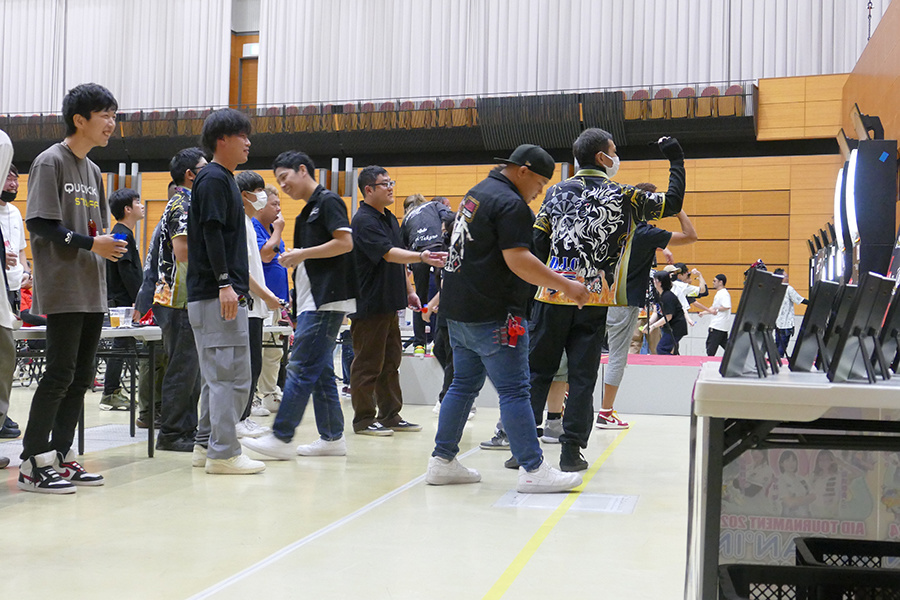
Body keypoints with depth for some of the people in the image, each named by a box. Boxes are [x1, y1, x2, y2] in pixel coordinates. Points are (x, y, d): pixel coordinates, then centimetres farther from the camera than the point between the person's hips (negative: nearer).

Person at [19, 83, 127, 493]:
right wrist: (89, 243, -18)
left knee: (81, 376, 8)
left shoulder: (93, 171, 18)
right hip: (63, 291, -8)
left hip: (92, 292, 8)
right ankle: (33, 463, -1)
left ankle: (60, 455, 16)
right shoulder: (50, 161, -6)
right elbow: (38, 223, -13)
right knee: (59, 373, -9)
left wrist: (110, 245, 6)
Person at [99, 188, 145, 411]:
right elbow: (126, 271, -19)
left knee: (122, 346, 12)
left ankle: (113, 392, 17)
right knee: (122, 345, -6)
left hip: (123, 301, 10)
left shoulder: (123, 234, 19)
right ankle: (110, 395, -1)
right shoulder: (122, 235, -13)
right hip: (122, 301, -10)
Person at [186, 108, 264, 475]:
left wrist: (236, 284, 22)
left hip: (215, 294, 11)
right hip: (216, 294, -11)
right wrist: (225, 284, -22)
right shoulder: (214, 179, -9)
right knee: (232, 375, -9)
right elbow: (211, 233, -18)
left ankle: (206, 444, 21)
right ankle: (223, 452, -6)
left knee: (216, 374, 14)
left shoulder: (223, 179, 21)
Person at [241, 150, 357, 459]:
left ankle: (281, 438, -8)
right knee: (321, 370, 10)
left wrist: (303, 253, -13)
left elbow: (345, 242, -17)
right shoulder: (306, 213, 22)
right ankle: (332, 438, 15)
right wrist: (292, 260, 7)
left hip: (326, 300, -10)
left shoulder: (328, 201, -6)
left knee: (301, 367, -10)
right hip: (313, 301, 10)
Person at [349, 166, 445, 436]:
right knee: (368, 363, -2)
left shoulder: (390, 218, 15)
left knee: (391, 361, 13)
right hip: (368, 304, -9)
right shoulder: (364, 221, -14)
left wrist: (409, 291, 22)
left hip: (389, 302, 9)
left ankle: (391, 415, 21)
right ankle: (364, 419, 7)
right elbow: (388, 253, -26)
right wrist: (421, 257, -39)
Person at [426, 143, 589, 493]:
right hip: (493, 315, -10)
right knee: (514, 391, -6)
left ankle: (442, 462, 17)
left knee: (464, 385, 14)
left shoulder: (477, 193, 17)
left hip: (459, 310, 10)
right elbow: (518, 260, -22)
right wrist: (566, 286, -18)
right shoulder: (511, 204, -13)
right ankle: (532, 470, -3)